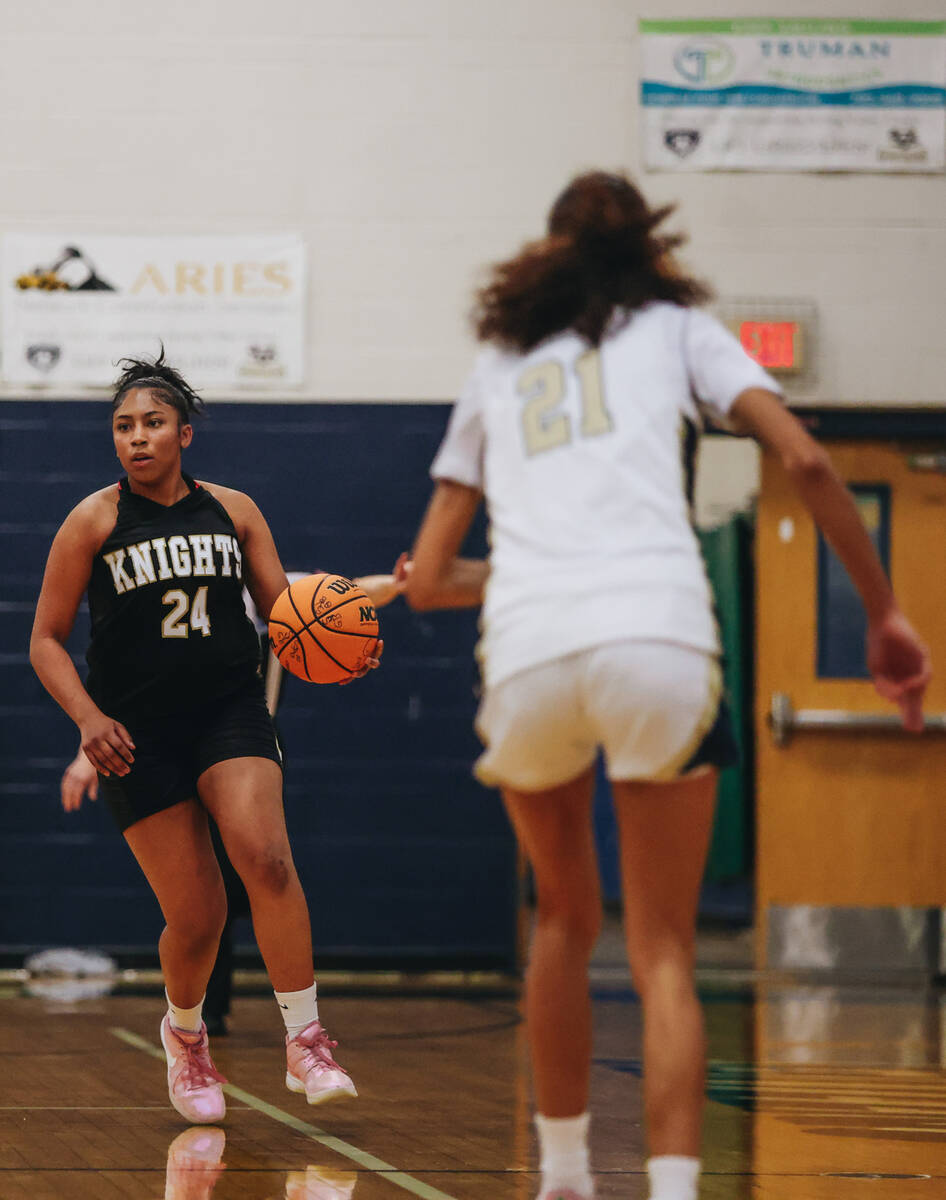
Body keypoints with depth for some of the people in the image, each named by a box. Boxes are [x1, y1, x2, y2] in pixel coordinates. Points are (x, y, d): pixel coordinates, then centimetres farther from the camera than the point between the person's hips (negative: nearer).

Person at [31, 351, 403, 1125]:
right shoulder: (94, 522, 0)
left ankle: (307, 1043, -20)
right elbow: (46, 640, 2)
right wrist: (88, 718, -14)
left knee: (265, 855, -25)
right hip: (139, 733, -1)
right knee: (196, 915, -4)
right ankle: (185, 1033, 29)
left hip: (231, 713, 2)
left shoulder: (232, 510, 8)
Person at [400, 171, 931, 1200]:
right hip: (659, 642, -2)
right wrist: (883, 611, 11)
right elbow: (803, 461, 5)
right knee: (662, 954, 4)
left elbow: (427, 579, 25)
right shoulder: (676, 327, 20)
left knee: (565, 917, 26)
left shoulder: (498, 366, 27)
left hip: (527, 654, 2)